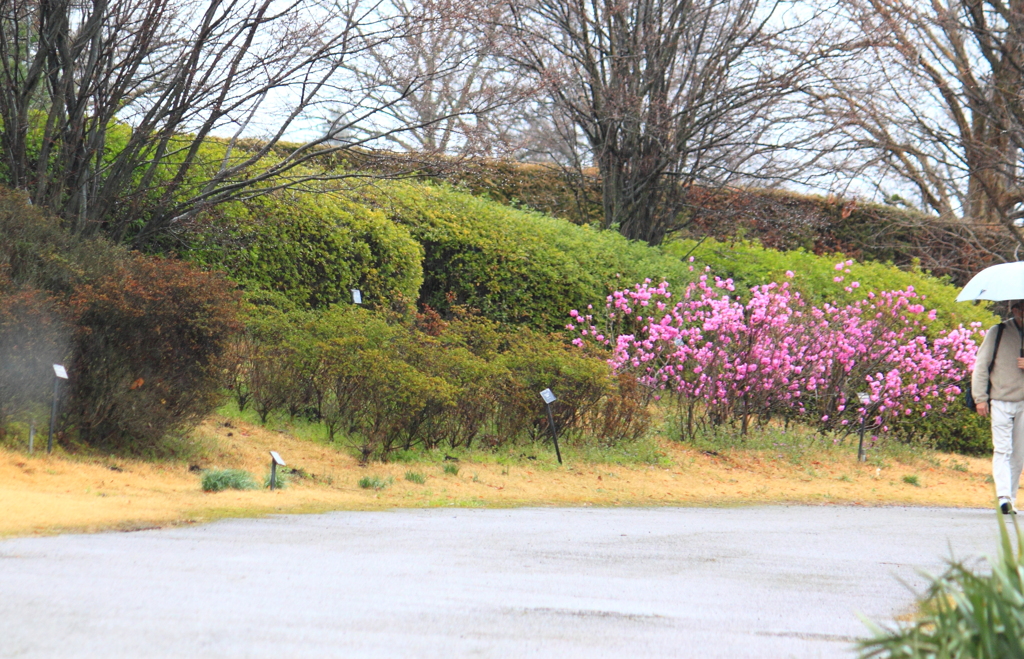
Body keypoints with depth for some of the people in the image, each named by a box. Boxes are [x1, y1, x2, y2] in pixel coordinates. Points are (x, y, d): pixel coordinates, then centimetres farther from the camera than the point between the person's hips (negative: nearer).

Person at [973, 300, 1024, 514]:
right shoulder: (998, 333, -1)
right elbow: (981, 364, 0)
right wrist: (980, 398, -6)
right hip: (1001, 401, -3)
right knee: (1002, 450, -11)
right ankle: (1003, 497, -19)